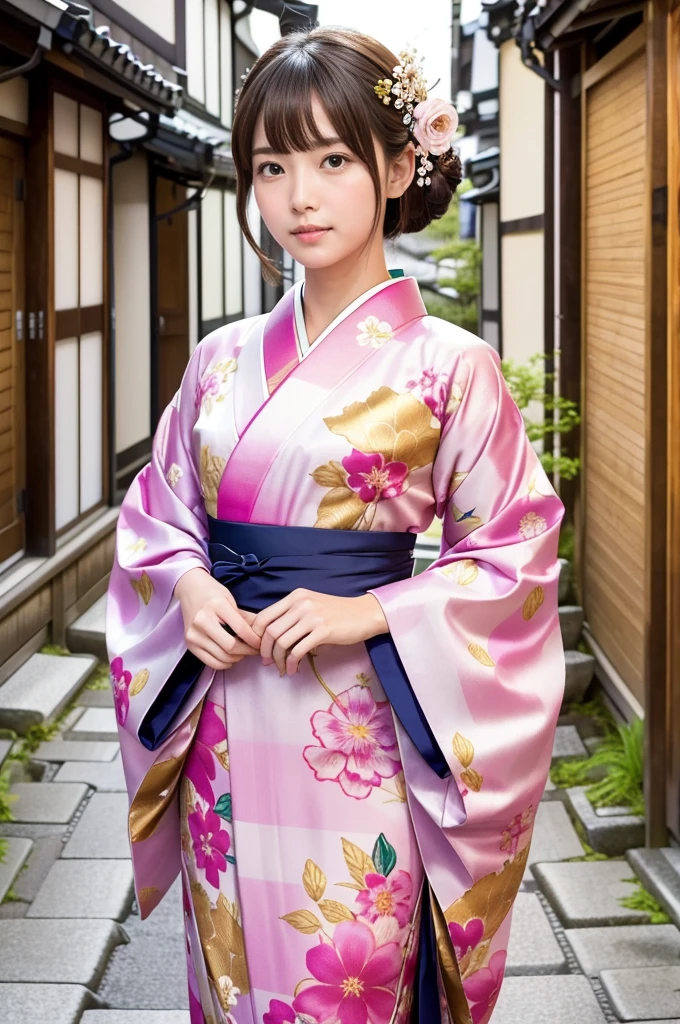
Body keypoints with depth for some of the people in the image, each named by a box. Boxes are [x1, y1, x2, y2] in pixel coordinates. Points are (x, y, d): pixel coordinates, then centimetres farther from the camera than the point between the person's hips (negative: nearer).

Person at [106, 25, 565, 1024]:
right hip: (225, 732, 4)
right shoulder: (224, 360, 6)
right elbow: (157, 516, 15)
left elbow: (515, 554, -5)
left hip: (359, 734, -4)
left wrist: (370, 613, -17)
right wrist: (189, 586, -6)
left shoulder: (447, 365, -7)